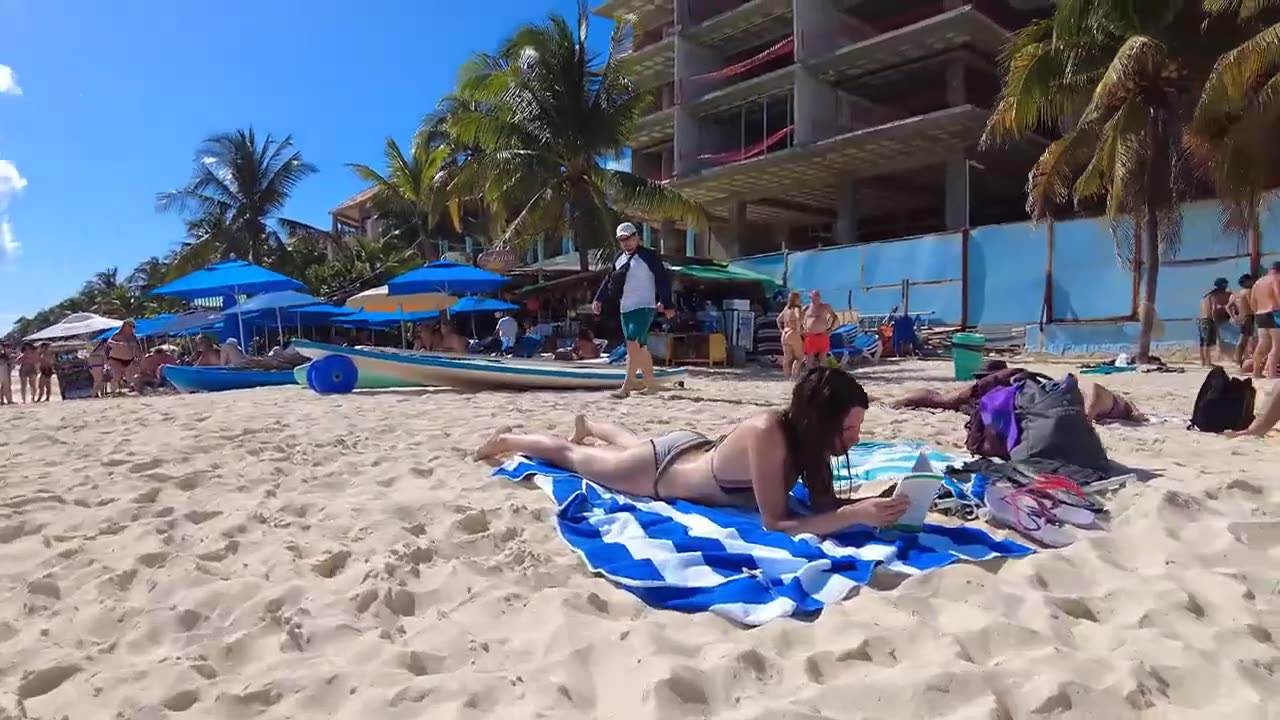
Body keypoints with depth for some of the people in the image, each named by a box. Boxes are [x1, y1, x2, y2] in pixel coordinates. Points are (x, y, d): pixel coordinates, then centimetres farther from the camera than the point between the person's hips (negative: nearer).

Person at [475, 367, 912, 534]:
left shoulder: (806, 436, -22)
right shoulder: (768, 435, -44)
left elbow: (822, 501, -14)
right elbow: (774, 523, -44)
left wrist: (870, 502, -32)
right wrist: (856, 515, -50)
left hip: (694, 450, 6)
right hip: (662, 470, -6)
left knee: (631, 441, 38)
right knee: (572, 457, 21)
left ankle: (588, 427, 70)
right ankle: (507, 440, 48)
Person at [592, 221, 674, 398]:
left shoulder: (648, 256, -7)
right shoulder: (619, 259, 14)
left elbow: (663, 279, -10)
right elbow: (609, 280, 21)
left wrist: (667, 304, -15)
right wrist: (598, 299, 13)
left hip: (644, 308, -8)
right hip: (625, 310, 8)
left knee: (633, 345, -18)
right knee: (640, 348, 14)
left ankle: (626, 387, -19)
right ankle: (649, 384, 25)